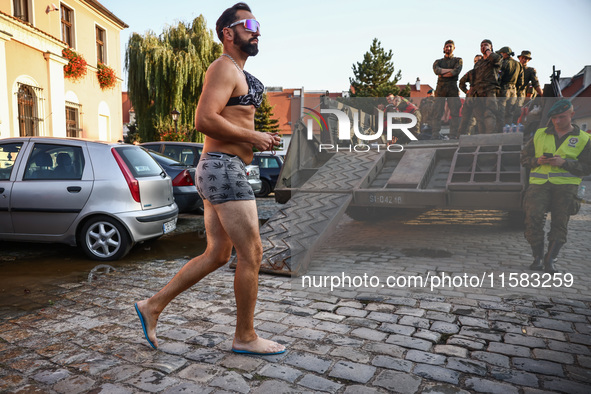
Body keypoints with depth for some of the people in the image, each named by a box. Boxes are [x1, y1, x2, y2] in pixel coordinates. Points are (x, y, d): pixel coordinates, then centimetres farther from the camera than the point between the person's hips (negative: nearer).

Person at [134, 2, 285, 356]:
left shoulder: (237, 73, 24)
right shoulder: (224, 68, -8)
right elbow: (205, 120, -22)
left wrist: (259, 140, 13)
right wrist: (254, 136, -14)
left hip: (219, 170, 10)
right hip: (225, 169, -10)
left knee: (217, 254, 13)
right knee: (251, 254, -4)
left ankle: (153, 306, 21)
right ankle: (245, 337, 11)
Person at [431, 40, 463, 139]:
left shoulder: (458, 60, 16)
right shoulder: (438, 61, 21)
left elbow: (456, 71, -5)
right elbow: (436, 70, -3)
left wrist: (442, 74, -3)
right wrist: (450, 70, -4)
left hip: (452, 87, -1)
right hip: (440, 87, 1)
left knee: (455, 112, -8)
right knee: (437, 112, -6)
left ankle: (453, 135, -9)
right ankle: (435, 134, -7)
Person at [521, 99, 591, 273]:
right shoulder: (540, 134, 16)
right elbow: (524, 157, 18)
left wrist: (564, 163, -11)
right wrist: (537, 161, -4)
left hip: (566, 184, 0)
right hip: (539, 182, 1)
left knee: (560, 223, -5)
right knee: (533, 217, -15)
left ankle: (550, 259, 4)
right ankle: (538, 258, -4)